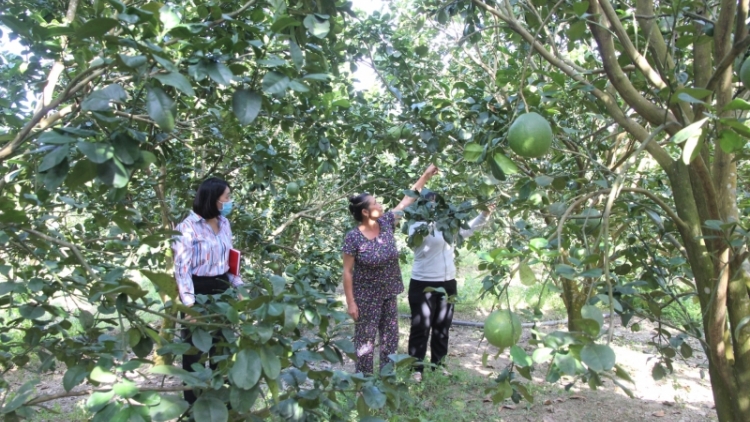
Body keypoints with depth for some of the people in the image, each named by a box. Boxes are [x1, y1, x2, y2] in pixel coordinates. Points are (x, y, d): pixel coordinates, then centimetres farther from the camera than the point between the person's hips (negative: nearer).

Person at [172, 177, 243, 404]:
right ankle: (193, 400, 25)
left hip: (221, 289, 7)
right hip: (198, 290, -7)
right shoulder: (188, 227, -16)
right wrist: (189, 304, -22)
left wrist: (238, 285, 9)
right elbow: (182, 267, -18)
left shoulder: (224, 223, 5)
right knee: (195, 347, 8)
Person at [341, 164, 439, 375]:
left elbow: (407, 200, 4)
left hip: (389, 294, 6)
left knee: (390, 337, 14)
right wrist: (351, 302, -15)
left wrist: (426, 176, 5)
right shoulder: (353, 237, -18)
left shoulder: (386, 223, -4)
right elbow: (347, 271, -14)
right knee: (365, 339, 6)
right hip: (366, 297, -6)